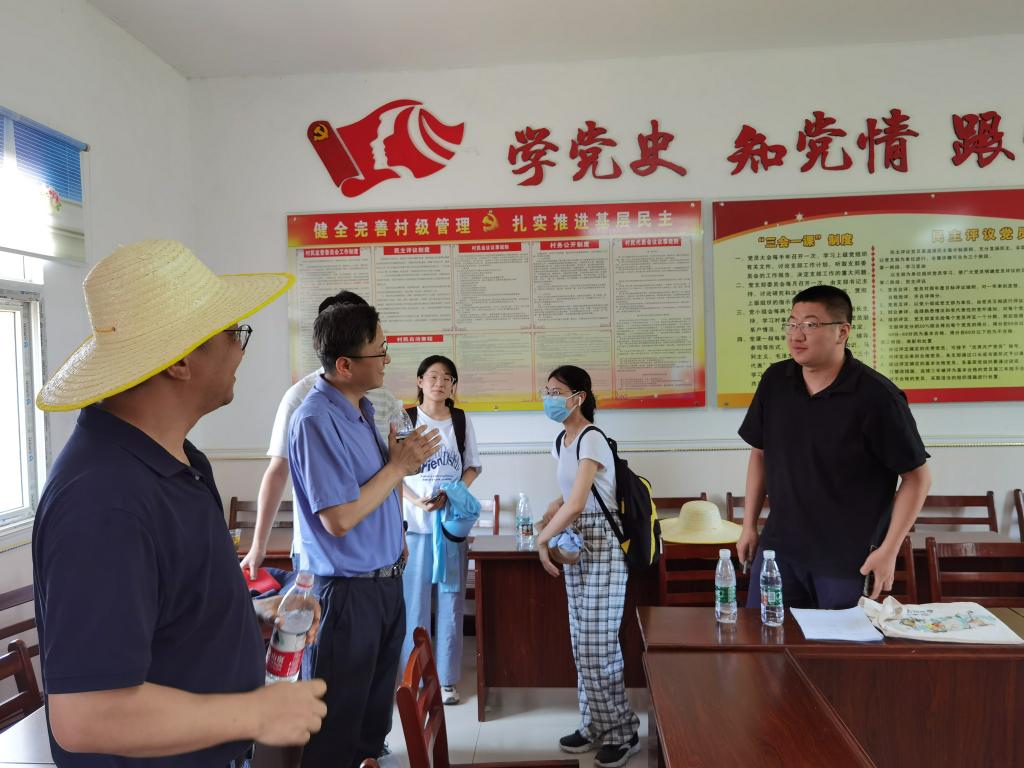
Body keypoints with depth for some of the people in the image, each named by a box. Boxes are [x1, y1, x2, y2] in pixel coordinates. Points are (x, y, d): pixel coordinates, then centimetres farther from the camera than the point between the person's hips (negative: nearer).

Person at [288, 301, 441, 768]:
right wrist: (398, 465, -17)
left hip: (386, 581, 8)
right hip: (348, 590, -8)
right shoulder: (317, 420, -21)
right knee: (339, 719, 9)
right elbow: (339, 519, -24)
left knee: (377, 706, 23)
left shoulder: (362, 409, 6)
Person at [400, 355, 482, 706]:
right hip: (414, 520, -2)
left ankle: (447, 679, 19)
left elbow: (473, 467, 9)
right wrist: (417, 501, -16)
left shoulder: (462, 420, 6)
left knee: (451, 600, 7)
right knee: (414, 600, 3)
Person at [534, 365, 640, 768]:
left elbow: (576, 503, -23)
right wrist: (552, 509, 4)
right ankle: (595, 726, 27)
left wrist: (542, 540, -13)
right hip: (573, 546, 9)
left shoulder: (592, 440, -17)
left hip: (601, 546, -9)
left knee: (598, 644, -3)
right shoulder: (561, 442, 10)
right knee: (582, 643, 13)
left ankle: (622, 732, 15)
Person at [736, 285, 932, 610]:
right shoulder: (775, 380, 0)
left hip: (849, 559, -4)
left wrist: (889, 550, -12)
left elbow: (917, 477, -8)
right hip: (778, 548, 4)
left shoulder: (876, 396, -15)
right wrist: (749, 525, 10)